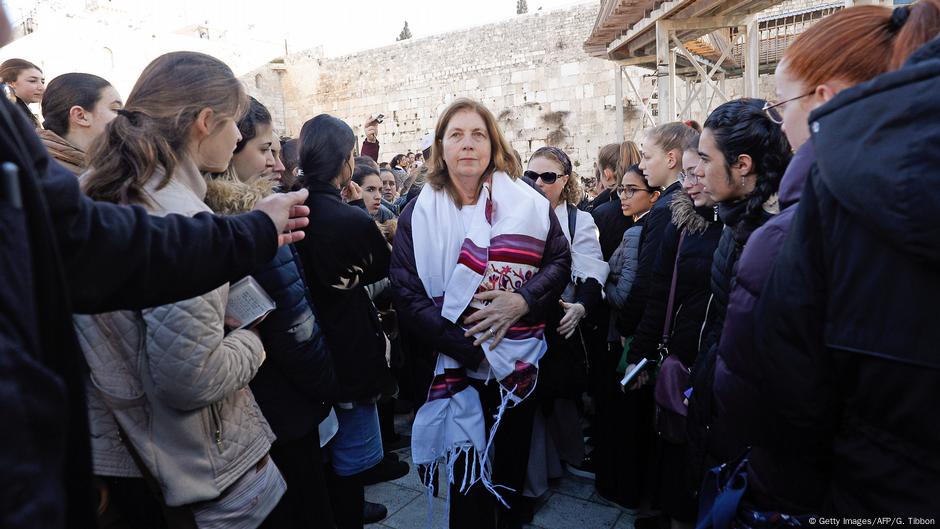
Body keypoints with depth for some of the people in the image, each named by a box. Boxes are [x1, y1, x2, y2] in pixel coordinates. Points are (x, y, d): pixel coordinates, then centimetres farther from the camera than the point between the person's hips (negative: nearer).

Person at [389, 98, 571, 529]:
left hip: (521, 361, 2)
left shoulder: (528, 202, -3)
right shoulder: (419, 214, -6)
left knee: (513, 459, 21)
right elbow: (407, 294, -12)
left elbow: (560, 262, 1)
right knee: (467, 474, 9)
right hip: (456, 364, -1)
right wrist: (473, 349, -19)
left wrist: (523, 300, -19)